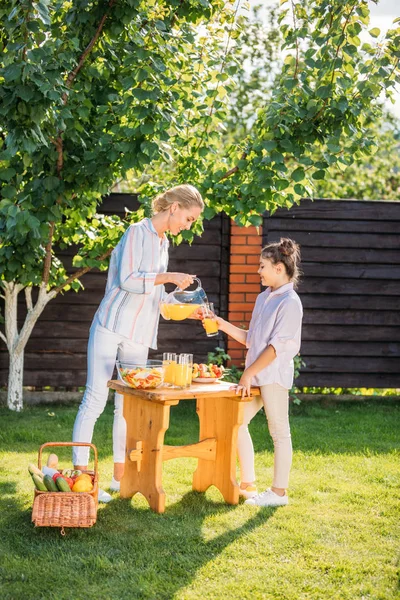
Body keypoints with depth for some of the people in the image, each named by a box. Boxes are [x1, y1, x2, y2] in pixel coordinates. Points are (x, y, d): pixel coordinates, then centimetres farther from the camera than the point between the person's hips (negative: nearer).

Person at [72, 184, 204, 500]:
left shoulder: (163, 243, 16)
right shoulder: (137, 232, -7)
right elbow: (127, 279, -18)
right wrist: (169, 277, -17)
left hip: (139, 334, 8)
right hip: (111, 326, -8)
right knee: (95, 400, -7)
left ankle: (120, 477, 15)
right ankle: (80, 475, -4)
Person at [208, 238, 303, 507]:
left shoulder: (290, 302, -11)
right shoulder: (264, 298, 15)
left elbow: (278, 345, -17)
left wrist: (250, 372, -19)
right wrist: (222, 324, 10)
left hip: (275, 375, -9)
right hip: (256, 374, 9)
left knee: (279, 431, -1)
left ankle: (279, 492, 7)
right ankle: (248, 484, 18)